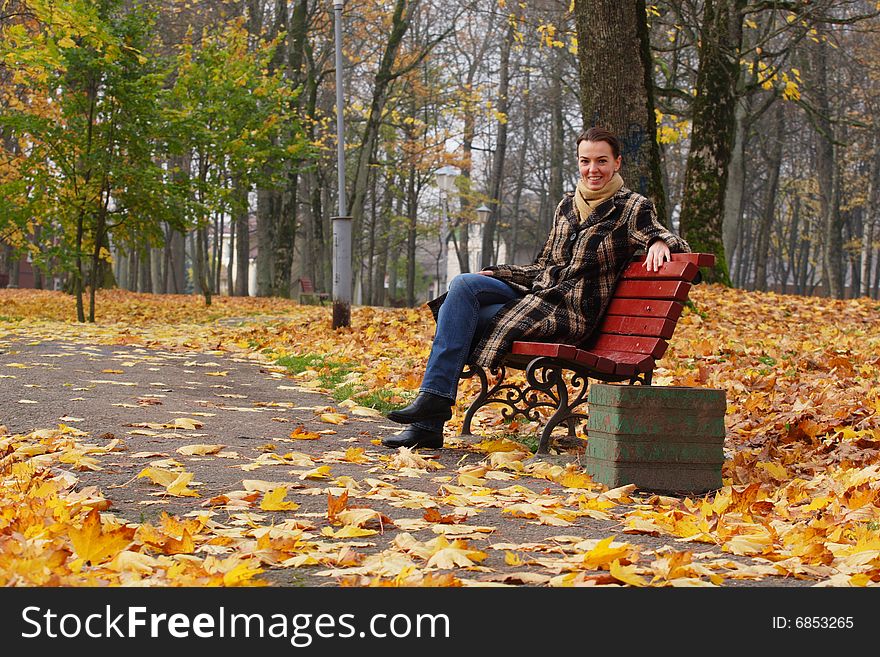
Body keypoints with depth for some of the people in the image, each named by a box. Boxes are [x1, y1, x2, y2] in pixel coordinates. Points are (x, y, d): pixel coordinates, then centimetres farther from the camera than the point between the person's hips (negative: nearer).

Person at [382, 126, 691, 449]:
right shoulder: (567, 205, 18)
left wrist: (660, 241, -28)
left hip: (571, 313, -7)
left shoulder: (632, 208, 0)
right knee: (463, 284, -17)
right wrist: (495, 274, 11)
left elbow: (678, 245, -5)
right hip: (538, 295, 7)